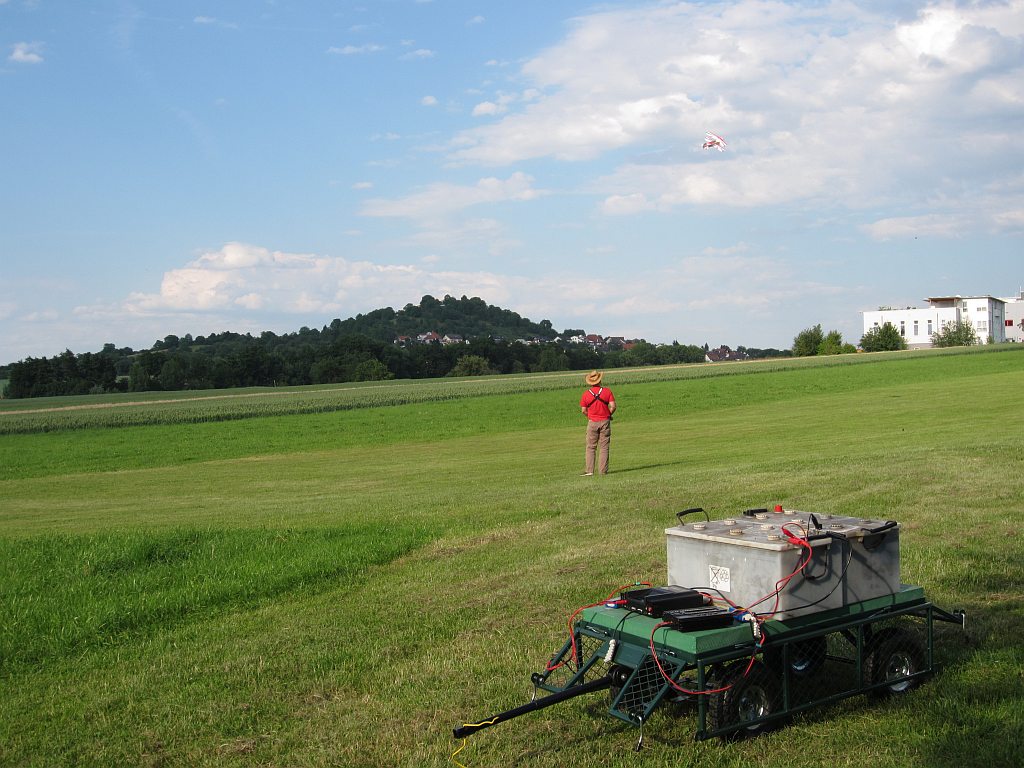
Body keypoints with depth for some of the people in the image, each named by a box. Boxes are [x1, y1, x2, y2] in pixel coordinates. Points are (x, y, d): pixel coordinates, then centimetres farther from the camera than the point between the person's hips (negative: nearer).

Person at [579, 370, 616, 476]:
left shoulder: (585, 394, -3)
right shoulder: (607, 391, -4)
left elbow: (583, 410, -2)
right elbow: (613, 406, -8)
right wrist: (609, 415, 10)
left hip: (592, 422, 0)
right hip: (605, 421, 0)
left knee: (591, 447, 6)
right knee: (604, 447, 5)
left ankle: (589, 470, 0)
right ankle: (603, 470, 3)